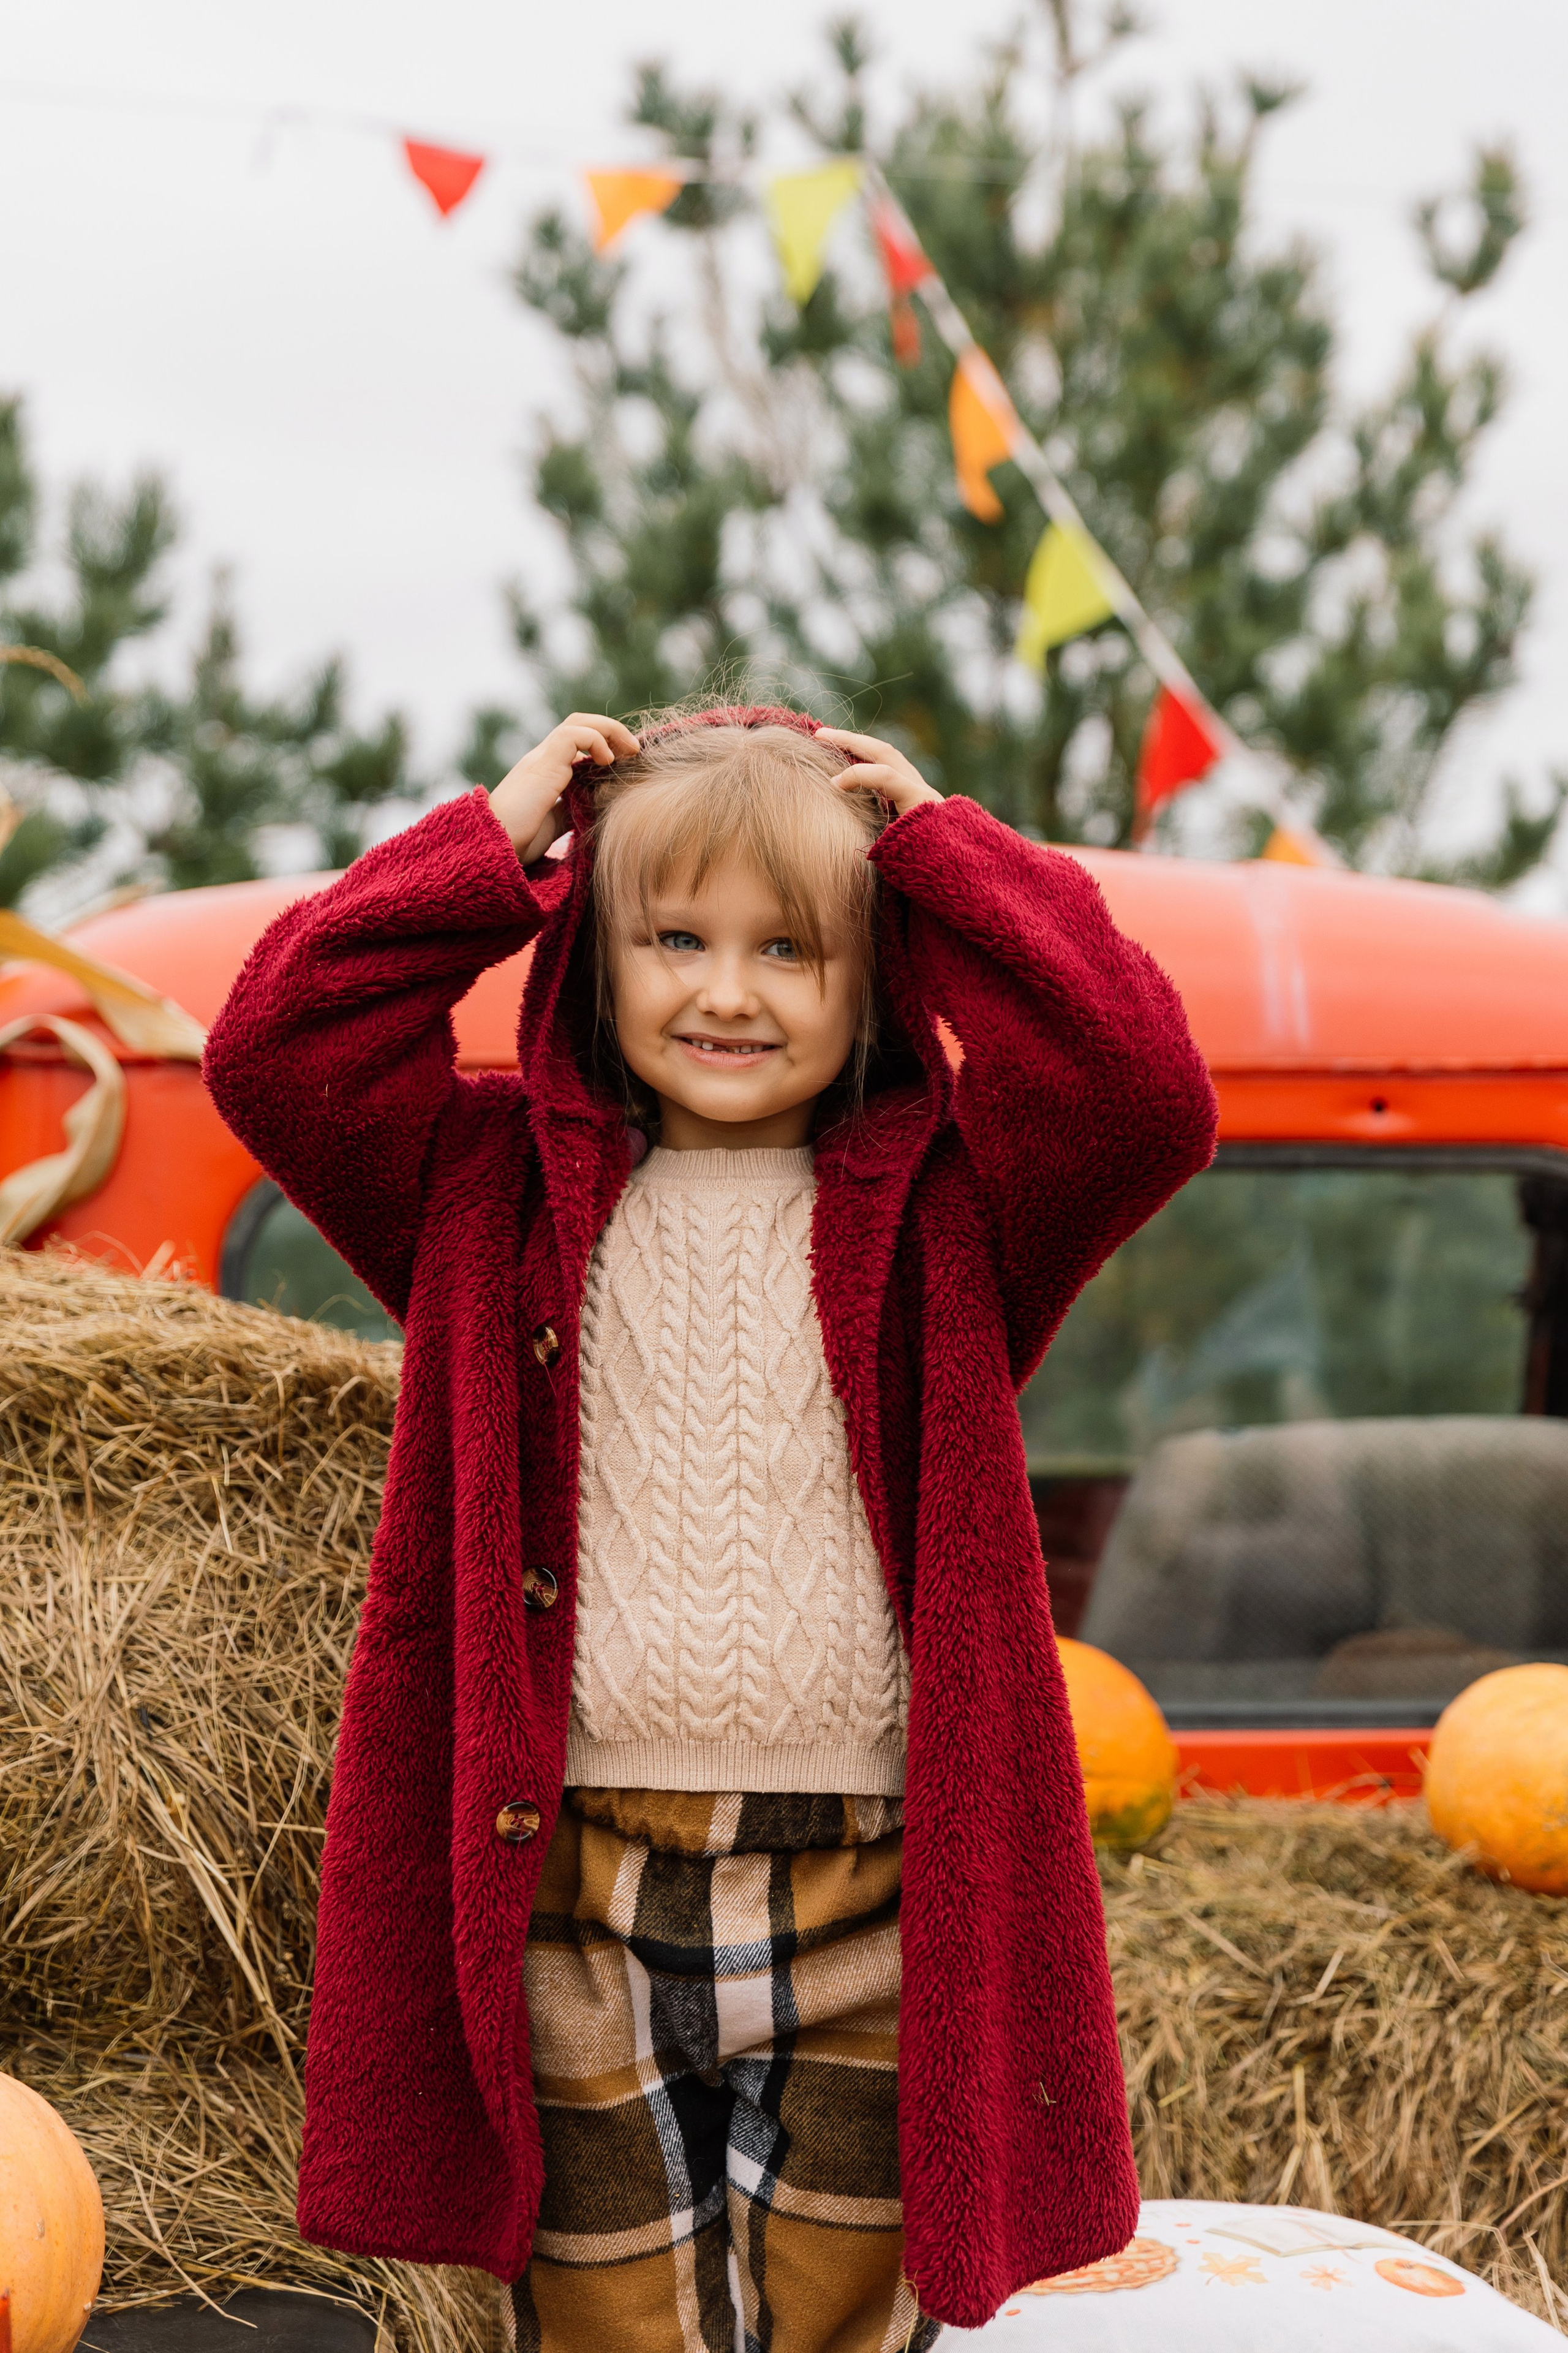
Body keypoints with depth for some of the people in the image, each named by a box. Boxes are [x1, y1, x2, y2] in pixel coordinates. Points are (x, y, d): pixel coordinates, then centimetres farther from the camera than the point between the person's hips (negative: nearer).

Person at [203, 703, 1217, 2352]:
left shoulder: (936, 1209, 4)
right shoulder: (500, 1193, 7)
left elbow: (1144, 1089, -11)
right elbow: (272, 1047, -3)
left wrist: (941, 844, -4)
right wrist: (493, 840, 0)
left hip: (868, 1915, 0)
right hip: (576, 1905, 0)